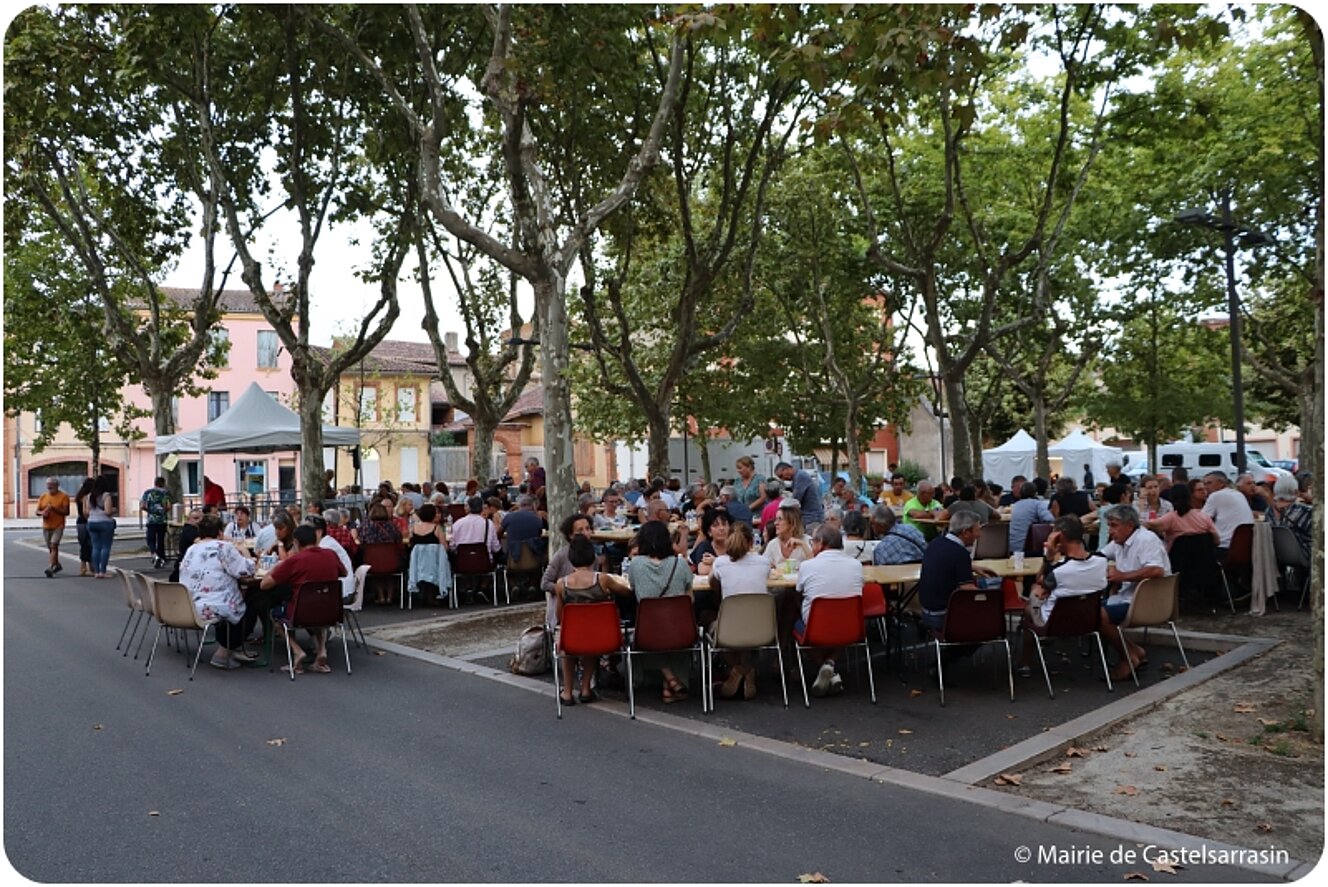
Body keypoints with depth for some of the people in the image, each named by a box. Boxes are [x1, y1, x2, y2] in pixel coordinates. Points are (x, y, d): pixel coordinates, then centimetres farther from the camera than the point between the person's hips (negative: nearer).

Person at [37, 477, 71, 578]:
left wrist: (54, 508, -22)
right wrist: (42, 513, -13)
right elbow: (37, 511, 9)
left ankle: (51, 568, -23)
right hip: (46, 526, 6)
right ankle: (57, 565, 33)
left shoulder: (63, 496, -6)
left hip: (58, 526, -6)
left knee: (54, 546, -17)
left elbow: (66, 512, -11)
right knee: (50, 547, 15)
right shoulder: (43, 496, 9)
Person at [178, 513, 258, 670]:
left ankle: (234, 649, 32)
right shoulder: (223, 547, -10)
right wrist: (245, 554, 9)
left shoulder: (191, 550, 11)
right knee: (250, 609, 16)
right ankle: (223, 654, 11)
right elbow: (246, 570, -12)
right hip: (213, 608, -8)